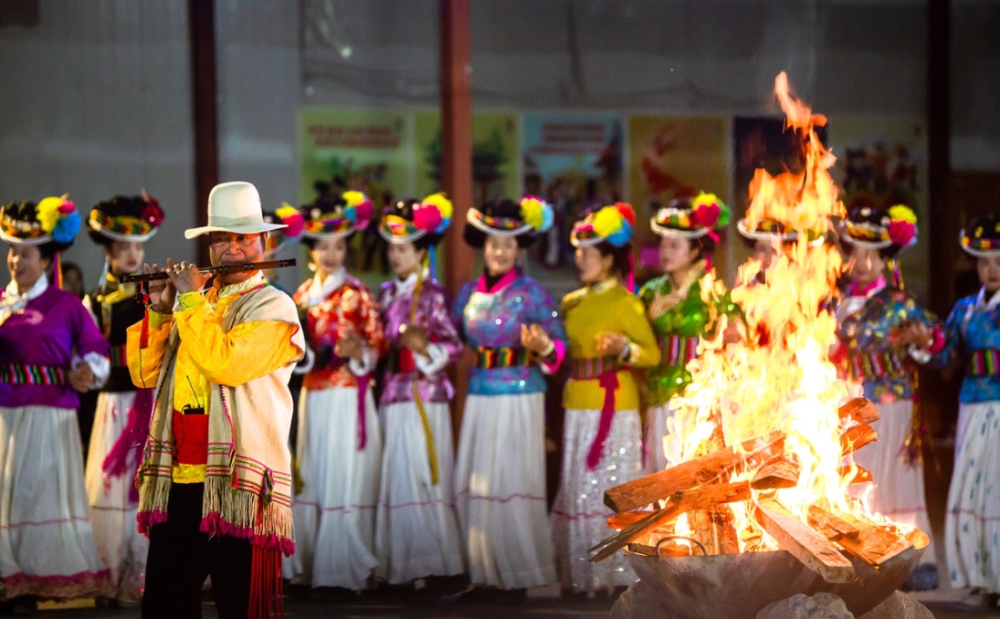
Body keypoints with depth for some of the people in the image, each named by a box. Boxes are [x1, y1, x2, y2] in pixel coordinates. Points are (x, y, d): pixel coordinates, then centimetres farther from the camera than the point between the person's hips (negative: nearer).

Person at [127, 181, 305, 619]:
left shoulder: (272, 306, -2)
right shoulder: (193, 304, 20)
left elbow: (226, 364, -19)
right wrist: (159, 312, 3)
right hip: (175, 483, 6)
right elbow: (144, 374, 15)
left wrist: (191, 301, -9)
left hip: (238, 484, -6)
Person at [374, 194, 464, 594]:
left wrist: (425, 347, -24)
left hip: (425, 396, -6)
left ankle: (437, 568, 0)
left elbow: (453, 346, -8)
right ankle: (398, 565, 12)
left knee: (424, 480, -5)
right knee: (395, 481, 6)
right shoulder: (387, 294, 13)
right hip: (392, 395, 6)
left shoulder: (432, 295, -5)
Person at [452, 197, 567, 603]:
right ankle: (486, 575, 9)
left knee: (512, 486, -6)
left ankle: (517, 576, 1)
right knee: (474, 487, 2)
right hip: (479, 399, 5)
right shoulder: (468, 293, 11)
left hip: (519, 398, -5)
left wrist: (542, 348, -23)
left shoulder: (531, 293, -3)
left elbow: (559, 345, -3)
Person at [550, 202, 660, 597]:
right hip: (578, 407, 6)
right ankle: (581, 574, 13)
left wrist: (624, 349, -26)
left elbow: (653, 354, -10)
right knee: (577, 489, 6)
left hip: (615, 408, -6)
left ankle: (619, 573, 1)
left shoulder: (626, 303, -6)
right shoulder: (572, 303, 13)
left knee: (612, 486, -5)